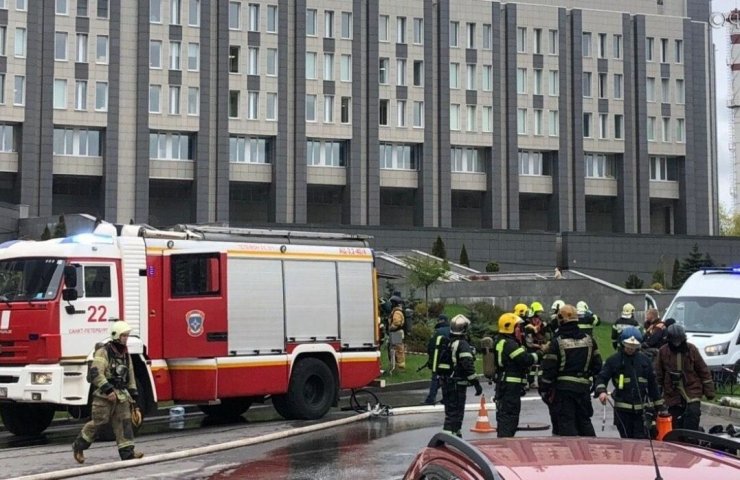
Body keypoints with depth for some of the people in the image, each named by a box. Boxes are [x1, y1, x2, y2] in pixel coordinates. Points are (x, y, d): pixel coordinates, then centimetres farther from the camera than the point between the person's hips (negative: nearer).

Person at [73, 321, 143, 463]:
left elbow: (130, 375, 21)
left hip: (121, 394, 7)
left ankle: (127, 452, -6)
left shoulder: (125, 354, 14)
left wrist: (133, 394, 16)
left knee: (124, 421, -3)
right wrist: (108, 390, -24)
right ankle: (78, 446, 15)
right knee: (98, 421, -3)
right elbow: (95, 373, -19)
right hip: (104, 394, -6)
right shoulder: (103, 352, -10)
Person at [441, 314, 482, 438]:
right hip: (458, 384, -9)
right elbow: (468, 365, -24)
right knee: (456, 413, -7)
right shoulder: (463, 345, -15)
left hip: (446, 382, 9)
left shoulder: (448, 343, 13)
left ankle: (456, 434, 30)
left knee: (451, 410, 18)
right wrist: (476, 383, -22)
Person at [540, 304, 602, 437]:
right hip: (583, 387, 5)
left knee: (566, 422, 0)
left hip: (563, 387, -5)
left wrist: (544, 389, -2)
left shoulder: (557, 342, -10)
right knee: (584, 421, 17)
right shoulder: (589, 340, 5)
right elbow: (597, 365, 10)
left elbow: (548, 369, -11)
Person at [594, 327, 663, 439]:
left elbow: (653, 383, 15)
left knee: (641, 438, -3)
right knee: (626, 438, 5)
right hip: (622, 409, -1)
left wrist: (658, 404, 15)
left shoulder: (645, 360, 9)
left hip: (641, 408, 1)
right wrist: (601, 391, -25)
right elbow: (602, 377, -3)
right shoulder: (614, 360, 1)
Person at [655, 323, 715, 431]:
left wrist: (709, 391, 3)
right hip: (673, 395, 1)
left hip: (692, 393, -1)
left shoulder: (691, 349, -3)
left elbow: (703, 371, 3)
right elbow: (659, 374, 8)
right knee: (676, 427, 6)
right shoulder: (663, 351, -2)